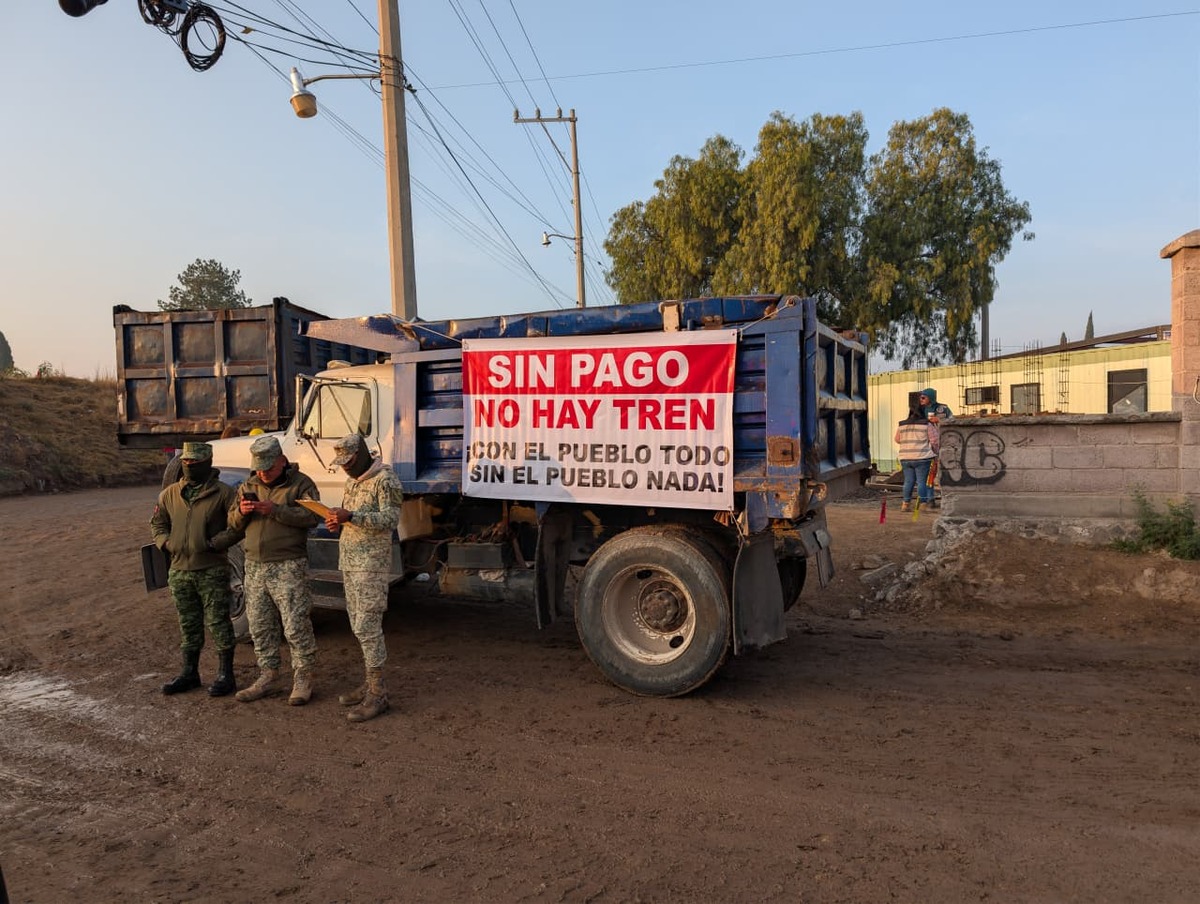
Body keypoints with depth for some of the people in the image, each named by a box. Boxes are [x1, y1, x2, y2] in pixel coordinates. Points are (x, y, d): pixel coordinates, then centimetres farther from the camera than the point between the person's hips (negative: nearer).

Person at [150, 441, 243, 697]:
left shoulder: (223, 493, -7)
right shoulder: (170, 494, 9)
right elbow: (157, 523, 20)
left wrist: (214, 543, -17)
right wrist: (165, 543, 3)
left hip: (212, 570, -5)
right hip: (179, 570, 6)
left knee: (218, 622, 0)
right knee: (188, 624, 16)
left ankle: (225, 674, 8)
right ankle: (189, 673, 28)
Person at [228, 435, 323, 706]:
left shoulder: (301, 483, -5)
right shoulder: (249, 486, 14)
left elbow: (312, 516, -19)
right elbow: (233, 523, 15)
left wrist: (275, 510, -25)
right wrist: (241, 512, -8)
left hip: (288, 566, -6)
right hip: (255, 567, 7)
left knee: (296, 625, -4)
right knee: (260, 627, 12)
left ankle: (303, 679, 7)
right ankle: (268, 677, 24)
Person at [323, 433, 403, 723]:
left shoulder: (384, 479, -10)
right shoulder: (352, 481, 17)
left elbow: (391, 518, -19)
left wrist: (351, 516, -27)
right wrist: (337, 522, 3)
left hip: (371, 563, -9)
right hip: (349, 561, 9)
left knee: (367, 626, -9)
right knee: (359, 625, 12)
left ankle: (378, 694, -3)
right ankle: (369, 684, 21)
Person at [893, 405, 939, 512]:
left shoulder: (902, 425, 9)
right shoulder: (927, 424, -2)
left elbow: (897, 440, 20)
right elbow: (934, 441, -2)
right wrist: (935, 452, 12)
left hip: (905, 458, 4)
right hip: (922, 457, -4)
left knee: (908, 481, 10)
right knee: (922, 481, -1)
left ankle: (906, 504, 11)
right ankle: (922, 504, -1)